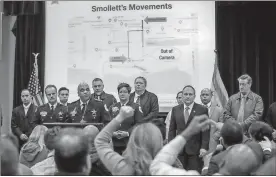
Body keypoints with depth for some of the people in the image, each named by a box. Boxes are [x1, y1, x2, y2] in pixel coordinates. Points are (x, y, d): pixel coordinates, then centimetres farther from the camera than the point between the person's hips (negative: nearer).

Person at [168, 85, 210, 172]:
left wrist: (204, 147, -10)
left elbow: (206, 131, -1)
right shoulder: (175, 109, 10)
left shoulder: (202, 110, 1)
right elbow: (172, 130, 11)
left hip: (195, 149, -2)